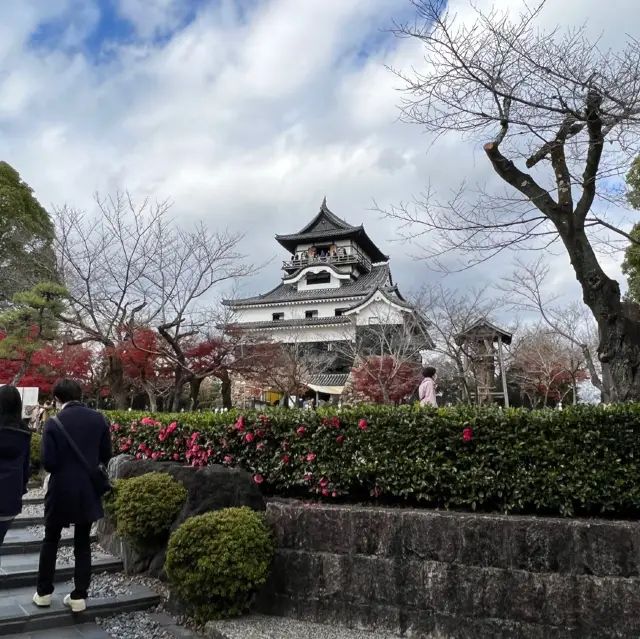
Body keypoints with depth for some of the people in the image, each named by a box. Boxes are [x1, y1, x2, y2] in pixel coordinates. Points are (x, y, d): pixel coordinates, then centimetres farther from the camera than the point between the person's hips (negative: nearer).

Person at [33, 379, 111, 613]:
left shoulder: (54, 423, -13)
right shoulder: (99, 419, -4)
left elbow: (48, 462, -14)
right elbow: (106, 456, 2)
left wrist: (62, 466, 8)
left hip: (61, 490, -2)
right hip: (89, 490, 2)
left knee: (50, 541, 18)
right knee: (83, 543, 11)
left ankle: (44, 592, 26)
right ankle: (79, 596, 15)